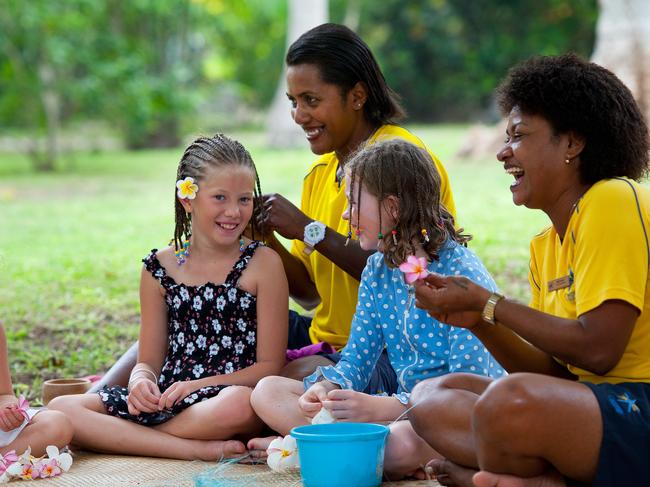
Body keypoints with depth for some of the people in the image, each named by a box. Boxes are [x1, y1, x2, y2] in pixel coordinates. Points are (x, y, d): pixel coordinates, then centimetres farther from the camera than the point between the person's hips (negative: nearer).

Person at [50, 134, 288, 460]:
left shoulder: (262, 264, 1)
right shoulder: (160, 268, 10)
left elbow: (270, 366, -2)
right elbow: (149, 361, 13)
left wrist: (196, 386, -14)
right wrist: (141, 381, -12)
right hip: (166, 400, 4)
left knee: (238, 403, -41)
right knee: (60, 408, -16)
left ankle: (123, 437, -19)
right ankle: (196, 449, -25)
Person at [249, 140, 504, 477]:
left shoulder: (460, 275, -16)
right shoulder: (378, 270, 9)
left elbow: (469, 384, -22)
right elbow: (356, 359, 10)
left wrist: (383, 407, -30)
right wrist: (328, 387, -14)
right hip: (403, 407, 8)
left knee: (402, 444, -43)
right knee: (268, 392, -2)